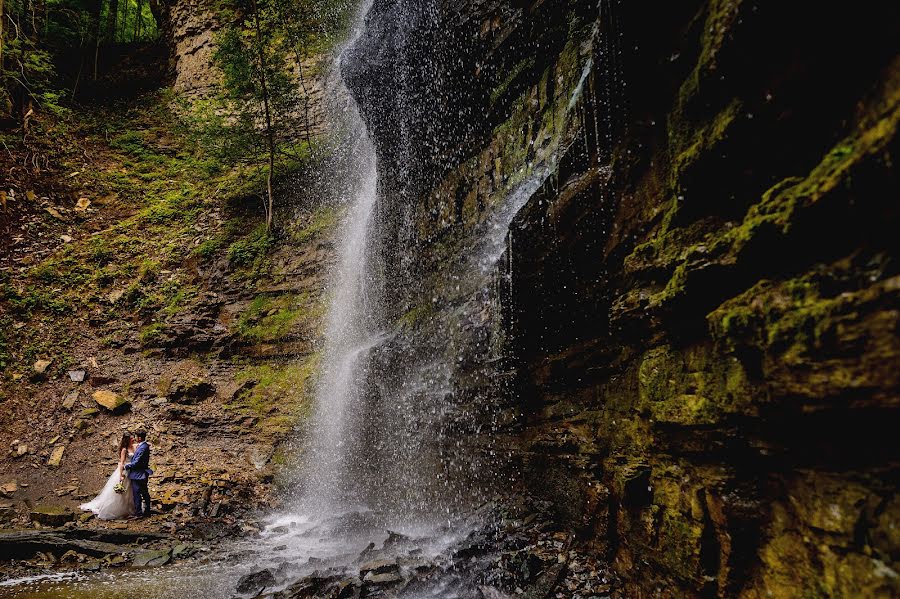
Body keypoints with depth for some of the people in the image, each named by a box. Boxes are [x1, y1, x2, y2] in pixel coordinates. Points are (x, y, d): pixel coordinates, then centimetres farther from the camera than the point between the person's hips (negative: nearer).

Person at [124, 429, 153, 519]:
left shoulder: (142, 448, -22)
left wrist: (126, 466, -9)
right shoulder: (145, 445, 8)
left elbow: (137, 462, -21)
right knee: (145, 493, 14)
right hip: (143, 474, 10)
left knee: (137, 494, -2)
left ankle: (138, 513, 4)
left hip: (138, 474, -10)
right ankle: (147, 511, 22)